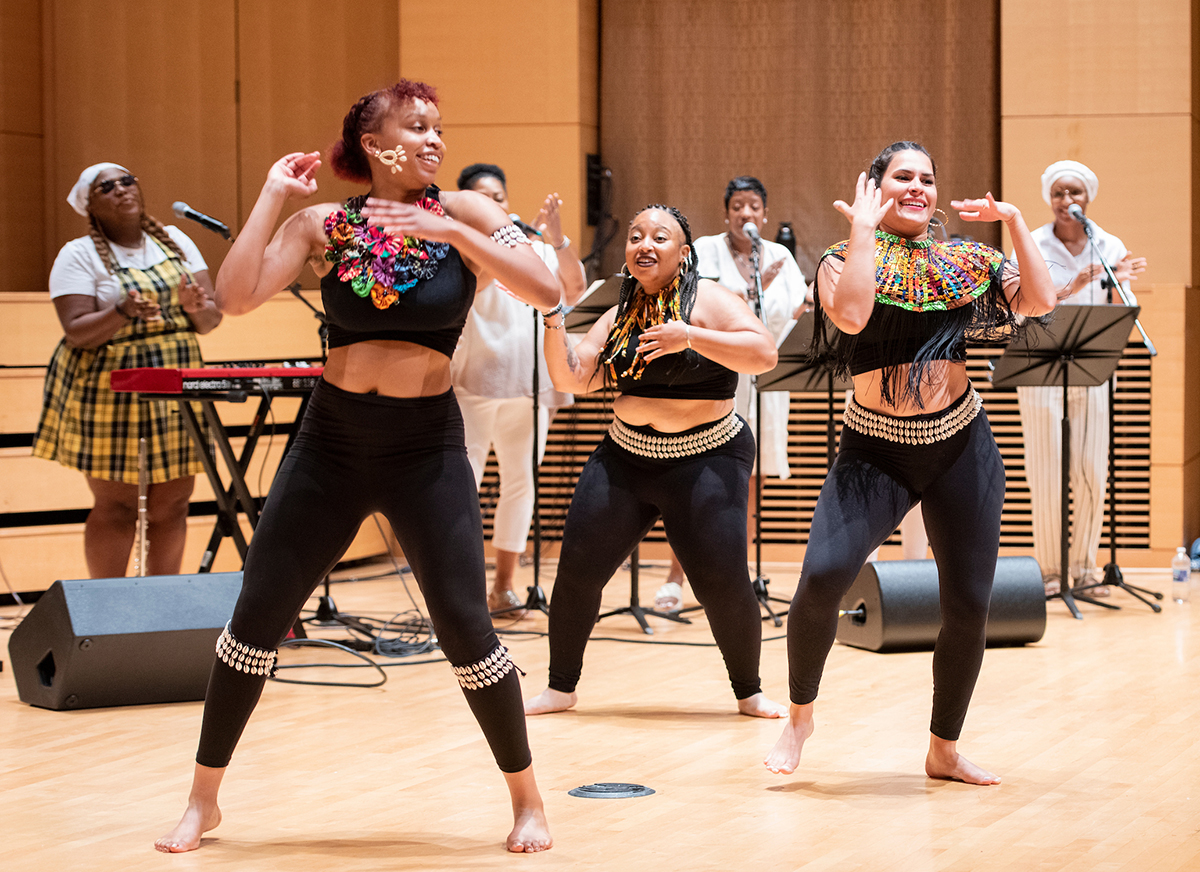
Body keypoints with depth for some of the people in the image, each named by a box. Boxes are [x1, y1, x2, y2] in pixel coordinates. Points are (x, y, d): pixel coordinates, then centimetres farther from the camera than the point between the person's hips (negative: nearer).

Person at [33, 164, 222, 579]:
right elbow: (76, 333, -13)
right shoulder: (79, 255, -3)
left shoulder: (175, 241, 10)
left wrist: (196, 309, -17)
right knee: (116, 506, -3)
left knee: (172, 505, 4)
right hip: (110, 397, -4)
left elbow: (211, 318, 6)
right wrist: (123, 313, -29)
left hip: (177, 395, 4)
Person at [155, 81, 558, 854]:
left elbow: (546, 291, -16)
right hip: (331, 442, 2)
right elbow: (236, 296, -12)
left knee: (464, 625, -6)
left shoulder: (462, 213, -3)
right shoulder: (324, 225, -1)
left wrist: (447, 230, -23)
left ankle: (528, 800, 14)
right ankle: (204, 799, 20)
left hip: (427, 447, -2)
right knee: (257, 617, 4)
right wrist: (272, 198, -10)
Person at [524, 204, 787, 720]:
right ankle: (561, 687, 15)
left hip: (706, 459, -5)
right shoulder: (618, 318, 11)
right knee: (578, 568, -1)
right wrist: (553, 319, -9)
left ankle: (749, 693, 12)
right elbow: (574, 379, 3)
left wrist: (690, 336, -25)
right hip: (625, 458, 5)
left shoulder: (706, 299, -6)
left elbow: (764, 354, -19)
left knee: (722, 582, -10)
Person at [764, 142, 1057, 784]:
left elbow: (1039, 302, -2)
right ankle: (799, 713, 2)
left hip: (961, 446, 3)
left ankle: (944, 750, 24)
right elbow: (851, 316, -22)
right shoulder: (844, 259, -1)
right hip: (874, 449, -3)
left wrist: (1014, 220, -4)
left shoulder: (963, 261, 8)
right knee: (823, 574, -23)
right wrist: (864, 228, -17)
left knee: (968, 604, 4)